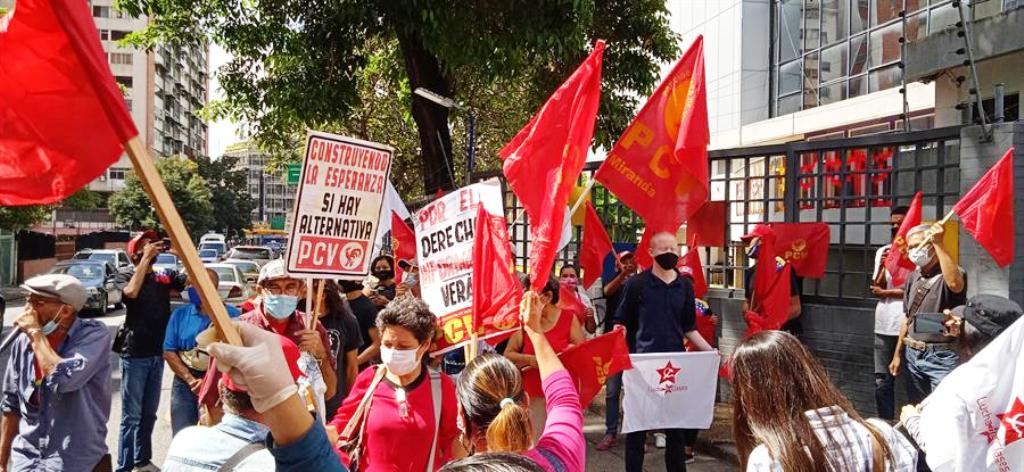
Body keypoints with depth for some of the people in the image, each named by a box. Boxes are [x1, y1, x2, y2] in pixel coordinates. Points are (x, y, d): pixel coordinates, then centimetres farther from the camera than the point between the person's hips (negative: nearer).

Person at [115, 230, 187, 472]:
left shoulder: (165, 276, 5)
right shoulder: (129, 277, -5)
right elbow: (131, 292, -28)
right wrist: (147, 257, -23)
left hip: (157, 353, 5)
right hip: (135, 354, -5)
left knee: (149, 413, 16)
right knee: (132, 415, -2)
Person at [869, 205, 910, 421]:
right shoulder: (882, 252, 12)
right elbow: (876, 288, 6)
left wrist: (886, 293, -2)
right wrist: (882, 266, -9)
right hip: (884, 325, 5)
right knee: (882, 380, 8)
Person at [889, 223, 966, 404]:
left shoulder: (951, 273, -10)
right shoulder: (914, 277, 11)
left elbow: (955, 284, -36)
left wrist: (939, 243, -33)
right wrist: (898, 354, 17)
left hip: (941, 357, -7)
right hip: (913, 354, 7)